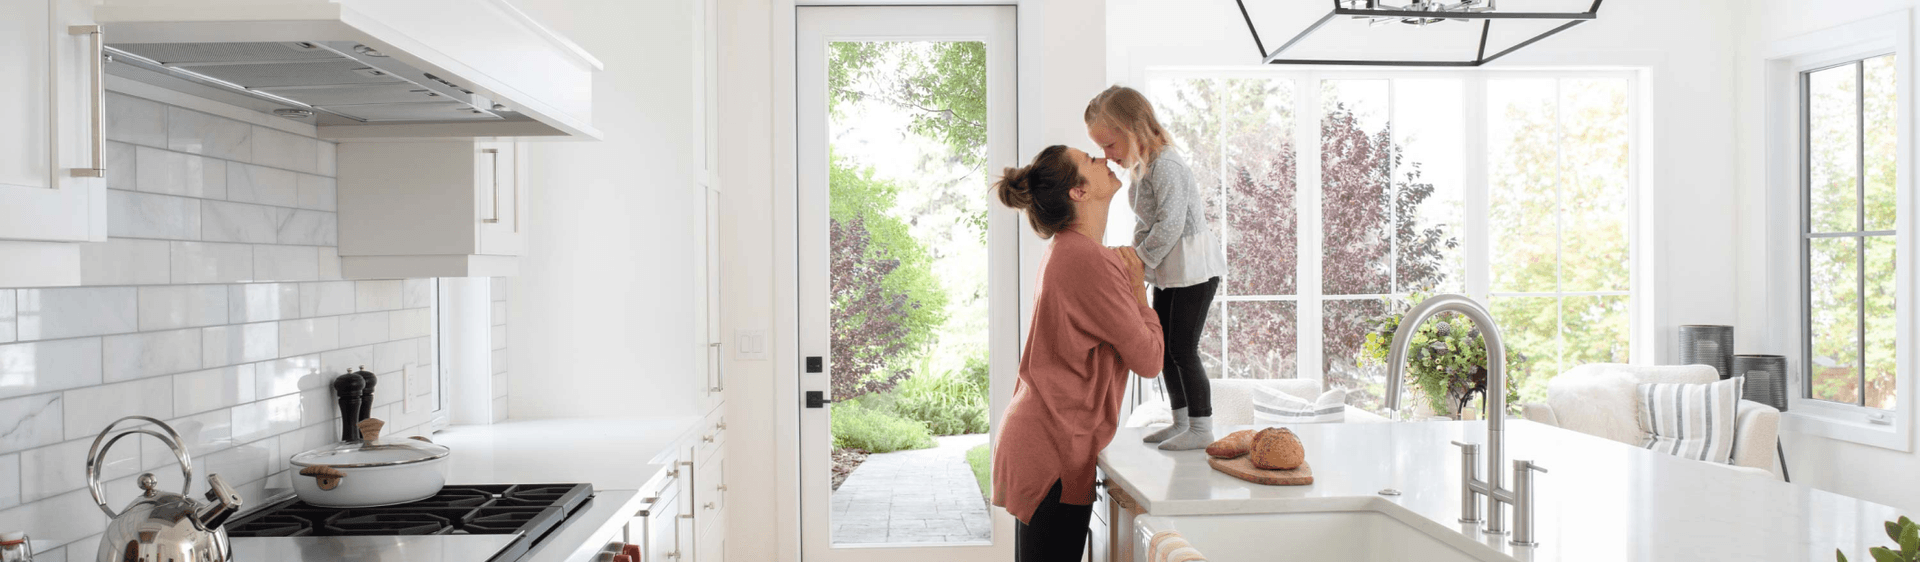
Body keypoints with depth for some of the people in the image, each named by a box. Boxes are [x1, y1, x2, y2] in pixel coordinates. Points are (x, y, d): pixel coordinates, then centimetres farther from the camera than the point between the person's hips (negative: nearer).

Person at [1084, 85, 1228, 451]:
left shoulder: (1166, 166, -22)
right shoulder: (1141, 167, 8)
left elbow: (1170, 224, -26)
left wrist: (1139, 260, -19)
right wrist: (1133, 255, 2)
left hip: (1194, 267, -10)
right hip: (1170, 269, 10)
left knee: (1183, 347, -7)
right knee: (1163, 345, 12)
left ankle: (1201, 428, 4)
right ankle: (1181, 421, 23)